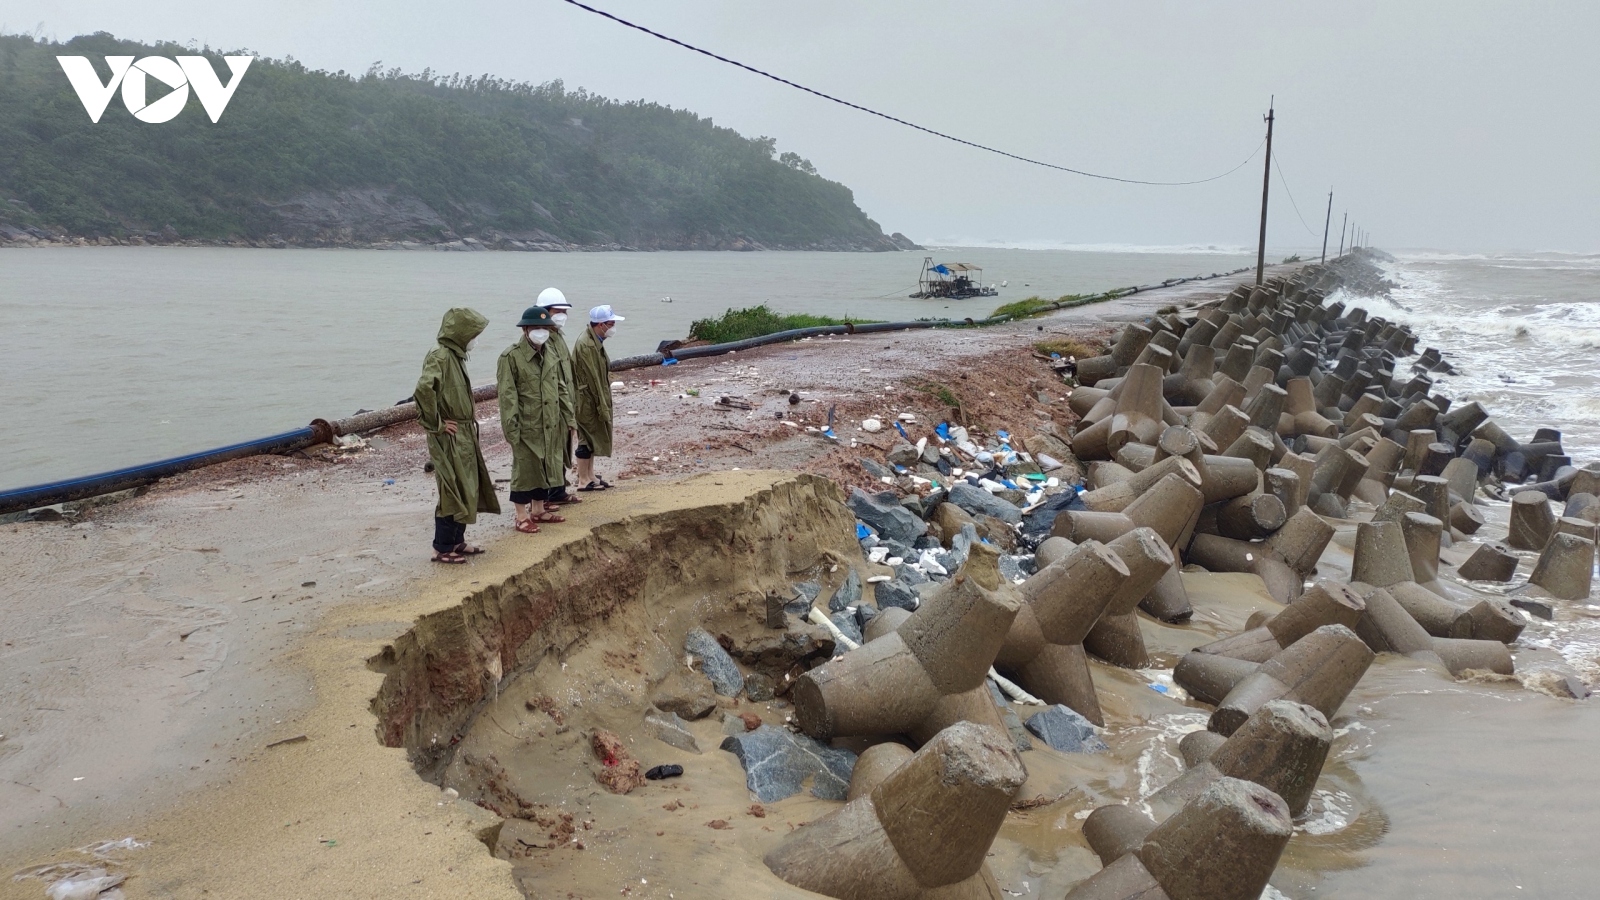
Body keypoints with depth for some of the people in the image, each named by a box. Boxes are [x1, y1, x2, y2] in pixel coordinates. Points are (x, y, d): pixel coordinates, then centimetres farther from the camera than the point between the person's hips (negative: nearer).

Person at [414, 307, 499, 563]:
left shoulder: (456, 356, 10)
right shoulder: (440, 357, -18)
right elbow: (424, 389, -33)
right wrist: (435, 424, -23)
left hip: (464, 436, 9)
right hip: (449, 438, -9)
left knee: (467, 489, 16)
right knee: (453, 492, -2)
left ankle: (457, 542, 27)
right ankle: (442, 548, 8)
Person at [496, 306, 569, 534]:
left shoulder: (551, 356, 10)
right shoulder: (511, 357, -12)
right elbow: (508, 396, -15)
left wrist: (563, 420, 14)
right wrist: (511, 427, -18)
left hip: (550, 427, 7)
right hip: (526, 427, -7)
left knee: (546, 468, 14)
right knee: (525, 470, 1)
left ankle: (538, 510, 29)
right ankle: (522, 517, 11)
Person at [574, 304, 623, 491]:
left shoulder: (595, 341, 9)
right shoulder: (586, 345, -22)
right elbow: (593, 378, -22)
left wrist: (604, 403, 16)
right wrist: (602, 405, -19)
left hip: (594, 398, 10)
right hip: (587, 400, -10)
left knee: (593, 437, 16)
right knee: (588, 437, -1)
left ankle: (590, 475, 25)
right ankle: (583, 480, 8)